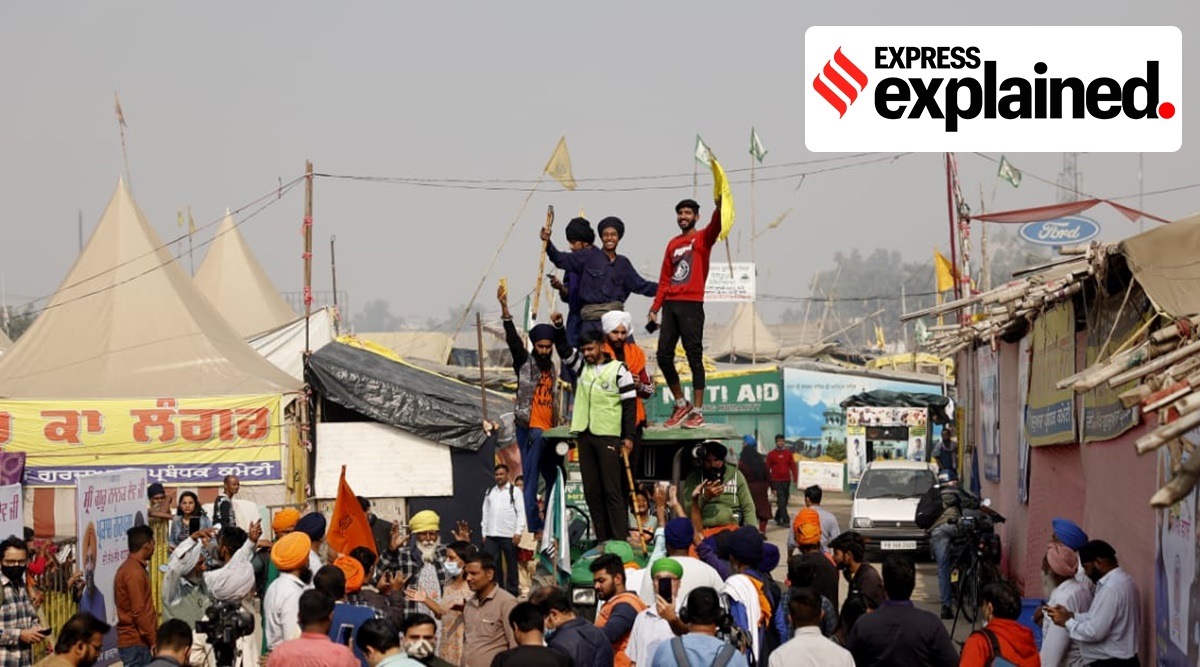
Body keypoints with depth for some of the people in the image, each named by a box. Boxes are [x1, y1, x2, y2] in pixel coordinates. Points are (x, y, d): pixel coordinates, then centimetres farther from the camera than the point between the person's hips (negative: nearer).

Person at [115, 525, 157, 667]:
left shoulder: (129, 568, 16)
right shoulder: (134, 572, -15)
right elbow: (138, 612, -19)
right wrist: (153, 640, -15)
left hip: (134, 641, 10)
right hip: (137, 643, -10)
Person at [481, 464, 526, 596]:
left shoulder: (515, 491, 2)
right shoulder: (489, 492, 15)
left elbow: (521, 512, -3)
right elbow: (486, 513, 15)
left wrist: (518, 532, -11)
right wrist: (484, 533, 10)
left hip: (509, 535, -3)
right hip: (491, 535, 3)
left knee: (511, 565, 5)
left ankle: (512, 590, 12)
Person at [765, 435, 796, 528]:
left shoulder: (788, 453, 8)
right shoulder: (771, 454, 1)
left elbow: (793, 466, 6)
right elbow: (767, 469, 4)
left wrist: (795, 478, -4)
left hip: (787, 481, 4)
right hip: (776, 482, -4)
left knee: (784, 501, 10)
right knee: (781, 501, -11)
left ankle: (778, 518, 26)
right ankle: (786, 520, -14)